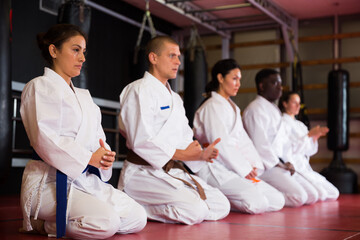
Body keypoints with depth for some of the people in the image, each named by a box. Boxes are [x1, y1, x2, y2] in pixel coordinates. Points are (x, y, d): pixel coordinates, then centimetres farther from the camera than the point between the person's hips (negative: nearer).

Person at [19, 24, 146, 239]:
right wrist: (89, 158, -18)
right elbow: (45, 140, -16)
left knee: (138, 218, -5)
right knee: (106, 222, -29)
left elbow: (97, 139, 16)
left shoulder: (83, 95, 23)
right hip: (51, 181, -9)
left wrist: (105, 155, -7)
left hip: (88, 179, 9)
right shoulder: (40, 87, -3)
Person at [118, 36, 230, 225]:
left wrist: (202, 154, -4)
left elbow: (185, 140, 18)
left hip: (173, 172, 9)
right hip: (143, 172, -9)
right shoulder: (139, 90, -9)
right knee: (195, 211, -26)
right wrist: (182, 154, -15)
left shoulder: (175, 98, 21)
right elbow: (142, 142, -19)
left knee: (221, 207, 2)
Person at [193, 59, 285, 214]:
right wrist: (244, 168, -13)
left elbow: (243, 140, 16)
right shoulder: (212, 106, -6)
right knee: (257, 204, -28)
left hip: (237, 170, 9)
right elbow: (220, 143, -15)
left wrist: (253, 166, 0)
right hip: (217, 170, -9)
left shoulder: (233, 108, 23)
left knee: (278, 201, -1)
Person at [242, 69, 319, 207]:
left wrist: (285, 164, 6)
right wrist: (280, 165, -11)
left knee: (312, 196, 5)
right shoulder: (255, 109, -10)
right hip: (264, 166, -10)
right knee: (298, 197, -23)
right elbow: (260, 144, -18)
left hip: (278, 163, 10)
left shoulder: (274, 109, 23)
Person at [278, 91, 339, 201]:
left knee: (333, 194, 2)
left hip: (305, 167, 8)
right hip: (292, 168, -8)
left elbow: (309, 151, 14)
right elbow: (289, 149, -16)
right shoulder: (283, 123, -6)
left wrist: (315, 137, -3)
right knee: (320, 194, -22)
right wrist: (309, 135, -17)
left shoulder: (300, 125, 18)